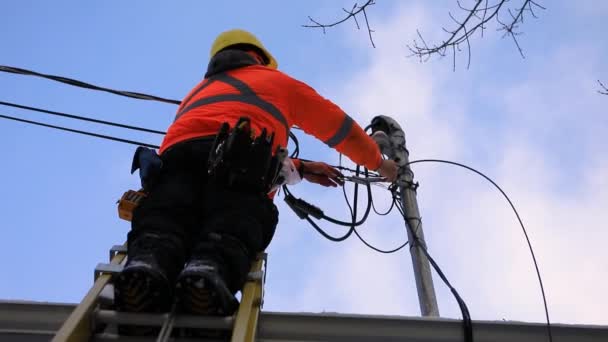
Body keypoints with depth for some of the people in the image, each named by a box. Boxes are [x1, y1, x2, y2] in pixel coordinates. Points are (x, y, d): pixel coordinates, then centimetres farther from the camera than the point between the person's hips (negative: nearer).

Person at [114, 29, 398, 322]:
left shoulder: (198, 92, 49)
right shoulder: (278, 81, 37)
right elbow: (340, 128, 43)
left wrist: (302, 169, 58)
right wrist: (379, 163, 60)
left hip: (178, 152, 3)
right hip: (238, 152, -3)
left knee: (163, 221, -20)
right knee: (235, 226, -23)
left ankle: (149, 261, -51)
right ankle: (210, 268, -53)